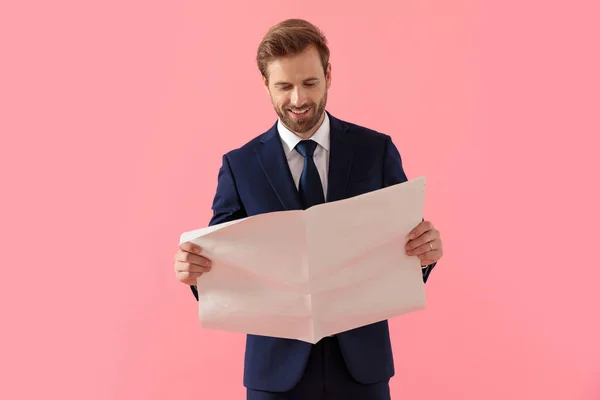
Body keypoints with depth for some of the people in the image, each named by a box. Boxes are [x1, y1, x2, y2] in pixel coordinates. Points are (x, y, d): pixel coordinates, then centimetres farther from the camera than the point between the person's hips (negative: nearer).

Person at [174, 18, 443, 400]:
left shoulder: (376, 150, -1)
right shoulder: (239, 165, -1)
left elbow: (409, 240, 0)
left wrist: (427, 249, -22)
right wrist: (195, 267, -23)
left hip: (360, 359, 1)